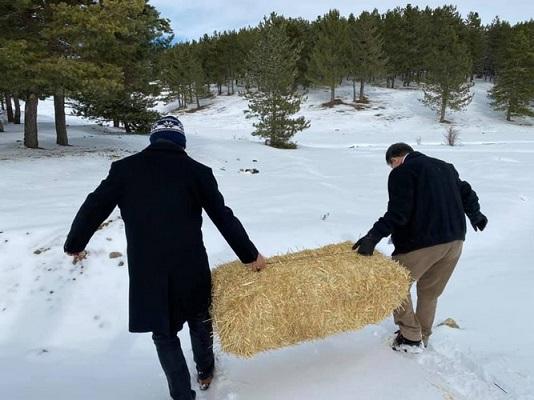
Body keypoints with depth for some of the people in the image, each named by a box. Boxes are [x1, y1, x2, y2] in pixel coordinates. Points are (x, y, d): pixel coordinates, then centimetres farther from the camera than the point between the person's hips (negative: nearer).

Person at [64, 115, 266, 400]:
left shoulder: (124, 168, -3)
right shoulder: (196, 171, -7)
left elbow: (93, 209, 2)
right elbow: (224, 218, -5)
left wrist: (74, 243, 20)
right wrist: (250, 255, 4)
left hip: (146, 269, 0)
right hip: (190, 266, 1)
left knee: (164, 334, 18)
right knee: (199, 319, 26)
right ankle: (205, 372, 48)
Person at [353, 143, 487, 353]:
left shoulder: (401, 173, -7)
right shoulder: (446, 167, 16)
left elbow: (398, 213, -20)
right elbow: (466, 193, 26)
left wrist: (374, 236, -25)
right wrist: (475, 215, 44)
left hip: (422, 242, -8)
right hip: (455, 240, 8)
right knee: (430, 292, 21)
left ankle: (411, 338, 13)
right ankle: (423, 336, 33)